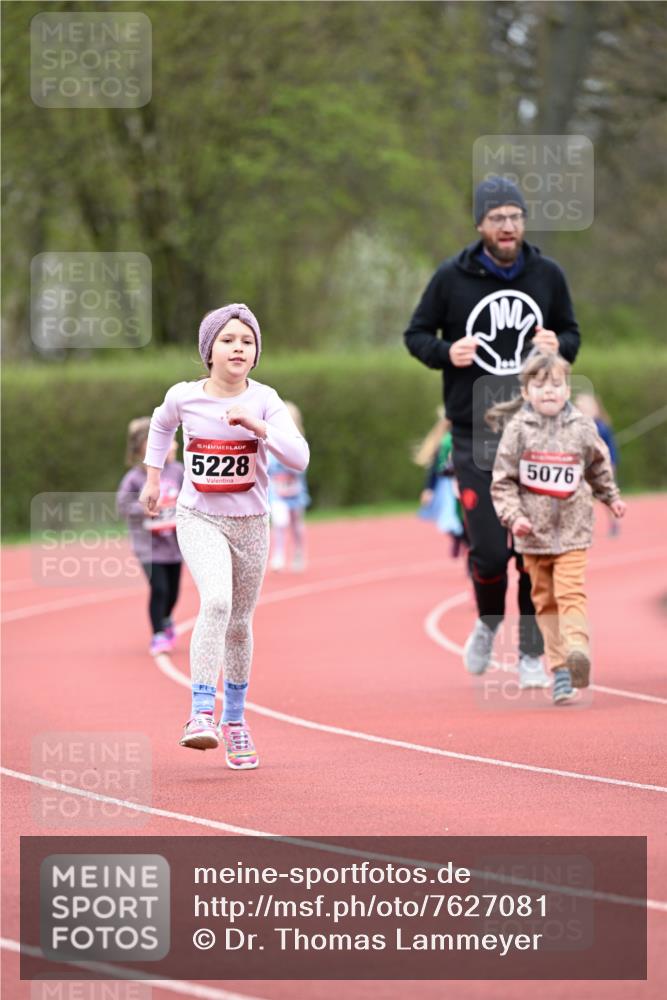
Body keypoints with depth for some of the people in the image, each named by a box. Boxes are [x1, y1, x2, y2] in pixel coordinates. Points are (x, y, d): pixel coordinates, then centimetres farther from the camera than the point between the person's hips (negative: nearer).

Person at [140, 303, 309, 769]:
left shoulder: (264, 400, -11)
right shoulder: (184, 397, -8)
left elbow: (300, 459, -21)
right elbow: (162, 424, 16)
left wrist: (257, 425, -32)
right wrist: (154, 476, 18)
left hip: (249, 523, 2)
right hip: (199, 519, -2)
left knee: (239, 623, 13)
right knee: (217, 600, -27)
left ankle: (235, 718, 34)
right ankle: (202, 712, -26)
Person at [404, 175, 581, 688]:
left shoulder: (548, 275, 3)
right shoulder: (452, 277, -4)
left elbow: (572, 332, 14)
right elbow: (416, 334, 5)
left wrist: (560, 346, -9)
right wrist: (446, 352, -16)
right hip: (475, 437, -2)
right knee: (489, 550, -7)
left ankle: (532, 654, 17)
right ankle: (488, 622, 24)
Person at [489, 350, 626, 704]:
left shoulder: (583, 428, 1)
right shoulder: (518, 430, -3)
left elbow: (599, 467, 20)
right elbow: (502, 480, -2)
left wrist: (611, 498, 28)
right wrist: (513, 515, -14)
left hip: (573, 529, -1)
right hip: (534, 530, 1)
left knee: (571, 593, -16)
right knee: (545, 600, 5)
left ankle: (578, 650, -30)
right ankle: (560, 670, 7)